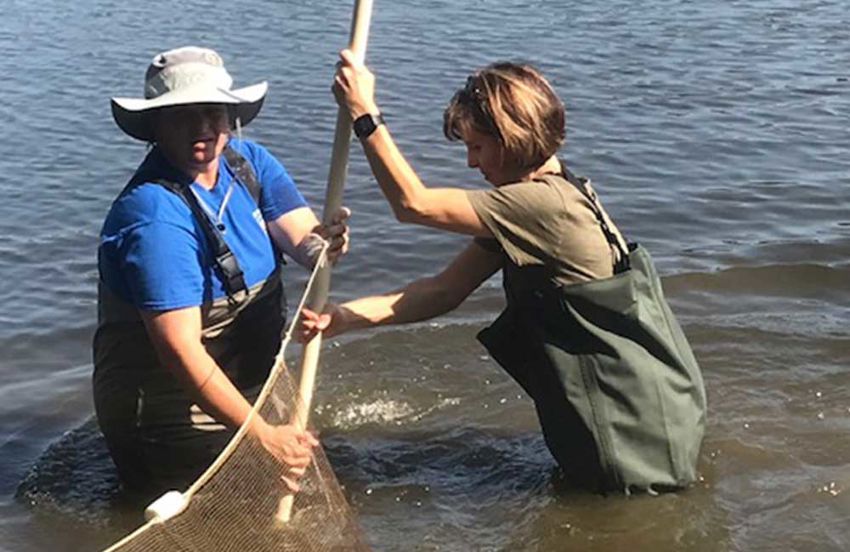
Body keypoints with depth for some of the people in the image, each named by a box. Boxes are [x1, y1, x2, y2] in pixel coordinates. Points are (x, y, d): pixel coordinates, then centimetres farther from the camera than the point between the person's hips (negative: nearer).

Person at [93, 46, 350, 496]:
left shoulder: (248, 162, -1)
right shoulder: (154, 216, -26)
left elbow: (302, 237, -12)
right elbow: (180, 349, -31)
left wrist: (322, 245, -38)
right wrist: (262, 436, -36)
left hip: (250, 386, 8)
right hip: (177, 420, -8)